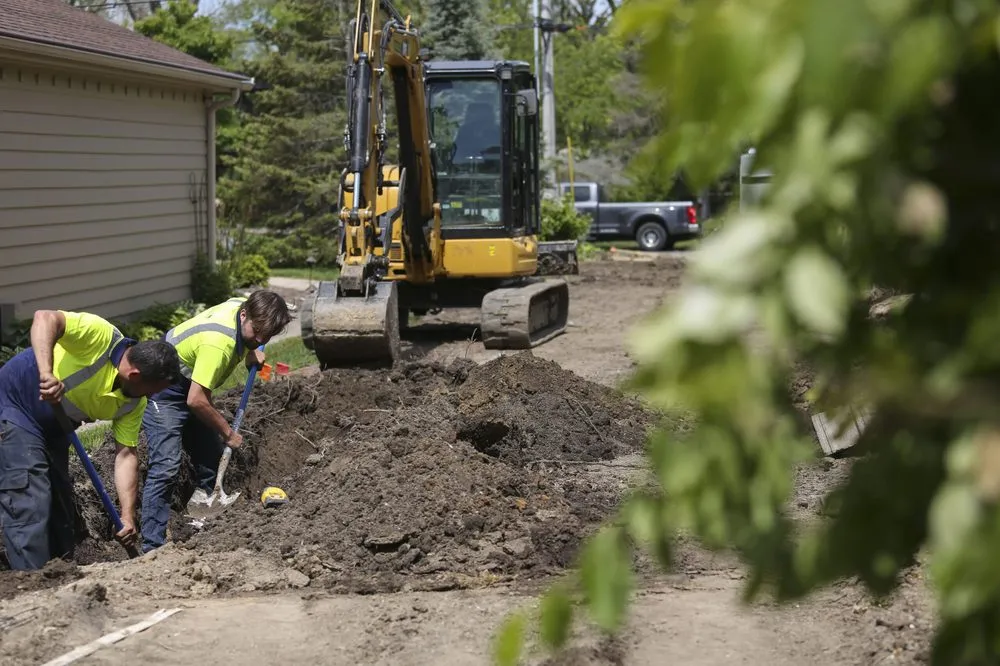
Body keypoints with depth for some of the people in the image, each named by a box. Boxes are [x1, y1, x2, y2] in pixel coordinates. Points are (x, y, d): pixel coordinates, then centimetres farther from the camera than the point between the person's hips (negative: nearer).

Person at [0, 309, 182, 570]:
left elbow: (126, 455, -5)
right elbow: (45, 318, -40)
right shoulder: (101, 337, -28)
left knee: (61, 507, 12)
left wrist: (128, 516, -15)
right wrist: (46, 373, -53)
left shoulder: (134, 403, -6)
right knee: (31, 506, -15)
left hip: (53, 430, 9)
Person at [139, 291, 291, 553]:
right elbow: (195, 401, -32)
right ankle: (152, 547, -18)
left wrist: (252, 353, 4)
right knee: (166, 467, -18)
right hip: (163, 393, -9)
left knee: (211, 450, 16)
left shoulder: (244, 305, -9)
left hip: (189, 386, 9)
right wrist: (228, 432, -19)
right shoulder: (218, 343, -36)